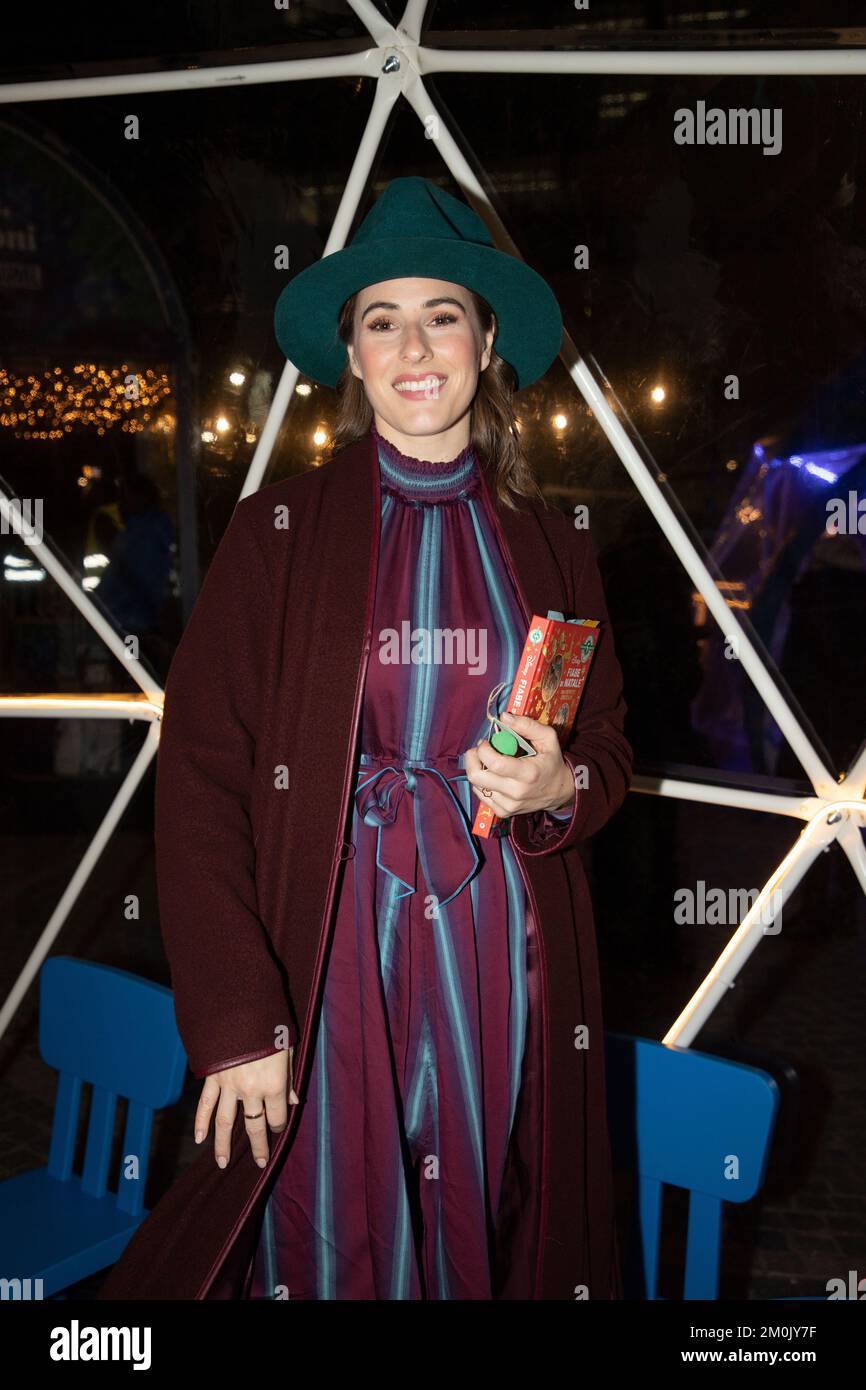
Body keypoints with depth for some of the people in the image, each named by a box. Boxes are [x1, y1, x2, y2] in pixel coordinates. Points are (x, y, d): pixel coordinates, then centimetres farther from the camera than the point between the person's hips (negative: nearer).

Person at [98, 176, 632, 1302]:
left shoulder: (549, 544, 7)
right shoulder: (283, 528, -2)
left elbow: (609, 746, 15)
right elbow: (199, 773, -7)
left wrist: (557, 785, -9)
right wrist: (237, 1023, -12)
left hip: (505, 960, 3)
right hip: (331, 960, -2)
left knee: (494, 1242, 14)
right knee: (329, 1244, 8)